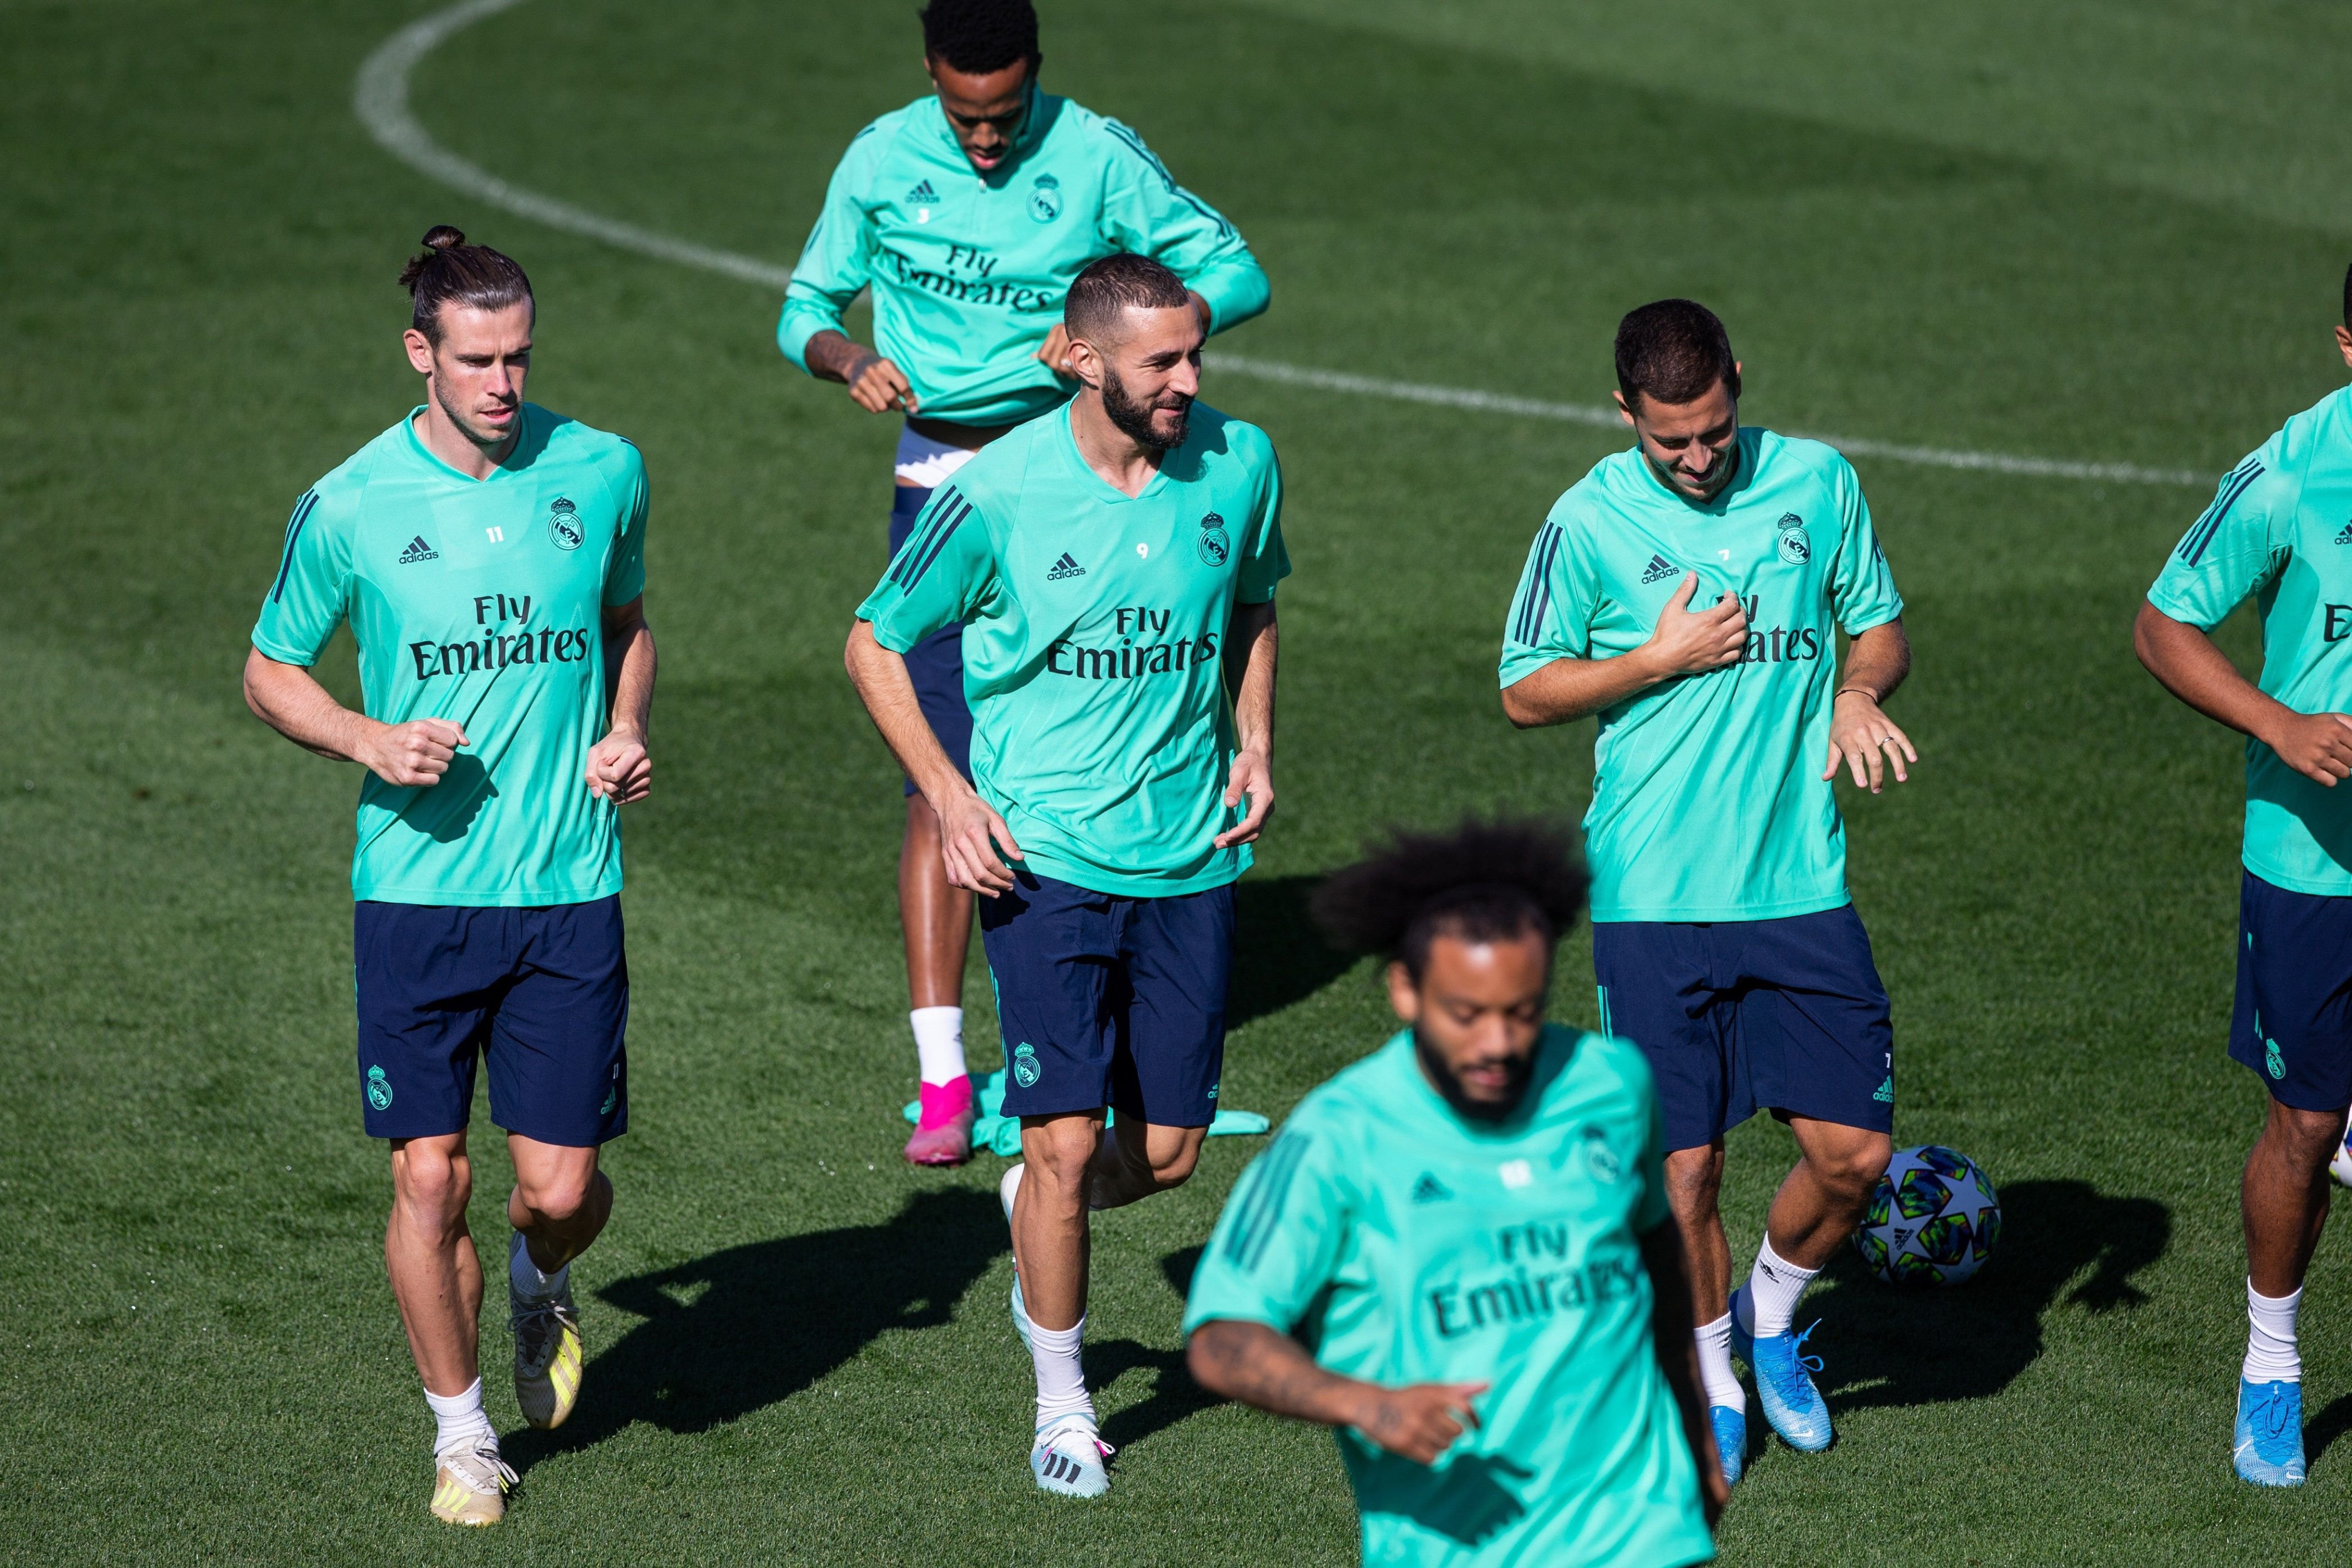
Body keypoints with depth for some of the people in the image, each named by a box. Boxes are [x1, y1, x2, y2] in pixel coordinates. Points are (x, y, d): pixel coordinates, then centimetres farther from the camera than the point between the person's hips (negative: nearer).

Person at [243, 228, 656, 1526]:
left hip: (569, 887, 1)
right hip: (417, 886, -1)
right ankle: (461, 1437, 18)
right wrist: (371, 742, -11)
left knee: (563, 1188, -1)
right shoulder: (348, 508, -5)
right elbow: (270, 673, 8)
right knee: (430, 1177, -2)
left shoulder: (601, 473, 1)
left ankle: (540, 1281, 36)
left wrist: (624, 734, 1)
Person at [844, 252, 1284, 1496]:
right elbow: (877, 644, 1)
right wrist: (950, 798, -8)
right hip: (1044, 859, -4)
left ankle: (1038, 1210, 41)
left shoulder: (1239, 464, -2)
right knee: (1068, 1139, -7)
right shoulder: (998, 492, -12)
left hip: (1189, 858, 4)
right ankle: (1060, 1399, 14)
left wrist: (1253, 745, 6)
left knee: (1169, 1152, 7)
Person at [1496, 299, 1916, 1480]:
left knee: (1852, 1152, -1)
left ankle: (1771, 1316, 29)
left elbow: (1880, 628, 14)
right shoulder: (1590, 521, -5)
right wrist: (1661, 660, -11)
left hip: (1801, 885, 2)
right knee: (1683, 1169, 1)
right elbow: (1525, 693, 2)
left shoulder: (1819, 484, 2)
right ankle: (1710, 1383, 25)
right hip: (1652, 896, -2)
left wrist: (1857, 693, -8)